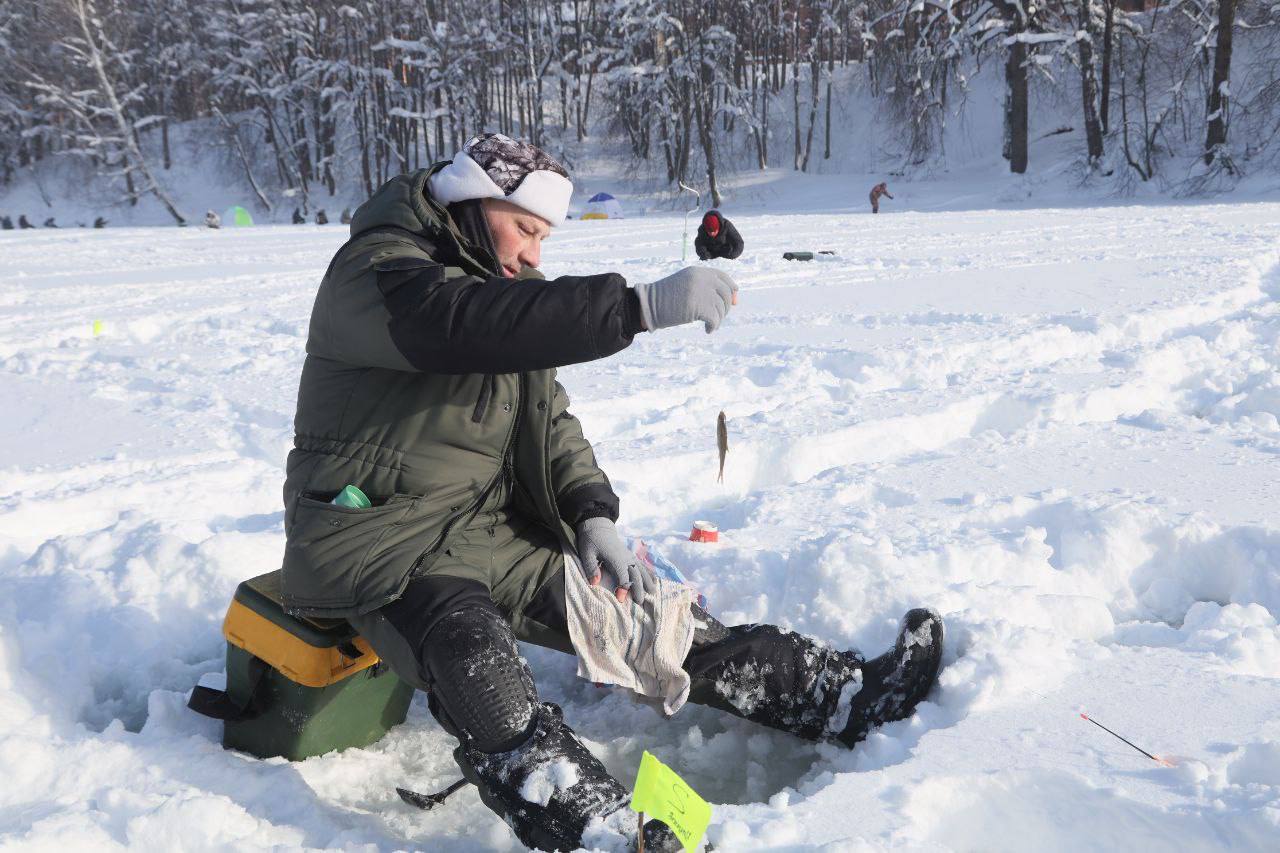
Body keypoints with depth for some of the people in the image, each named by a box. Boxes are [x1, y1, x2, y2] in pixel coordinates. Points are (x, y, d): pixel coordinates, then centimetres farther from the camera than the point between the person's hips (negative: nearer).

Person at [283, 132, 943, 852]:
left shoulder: (505, 288, 15)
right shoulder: (377, 273, -13)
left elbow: (549, 419, 15)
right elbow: (472, 322, -35)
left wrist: (594, 515, -2)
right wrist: (644, 304, -43)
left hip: (488, 528, 8)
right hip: (380, 540, -7)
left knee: (638, 612, -4)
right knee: (475, 658, -35)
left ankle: (846, 697, -4)